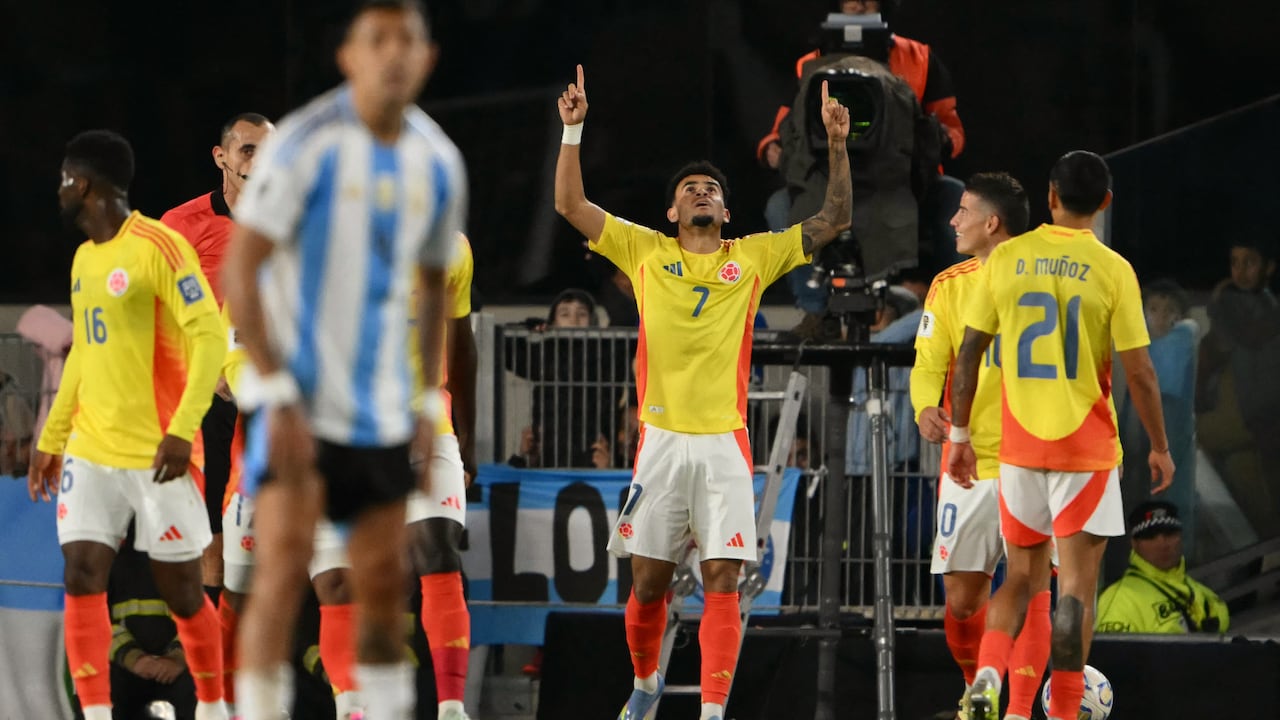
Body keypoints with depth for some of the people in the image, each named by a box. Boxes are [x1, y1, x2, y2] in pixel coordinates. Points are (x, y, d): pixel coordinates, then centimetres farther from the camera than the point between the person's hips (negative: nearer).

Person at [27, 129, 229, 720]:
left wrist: (182, 430, -24)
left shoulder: (157, 246, -12)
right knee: (82, 580, -7)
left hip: (158, 453, -7)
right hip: (90, 450, 7)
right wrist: (50, 441, 22)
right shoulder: (84, 258, 13)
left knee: (181, 590, 3)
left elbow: (209, 336, -17)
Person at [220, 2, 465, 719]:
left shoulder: (438, 162, 6)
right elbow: (240, 268, -14)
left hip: (381, 411, 6)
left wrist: (430, 404, 13)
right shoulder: (306, 143, -13)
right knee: (283, 567, -17)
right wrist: (278, 396, -20)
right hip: (296, 401, -6)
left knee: (385, 583, 10)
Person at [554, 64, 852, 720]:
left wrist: (838, 147, 0)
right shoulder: (645, 251, 10)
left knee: (722, 581, -9)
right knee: (648, 580, 6)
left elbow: (834, 221, 10)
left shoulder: (754, 257, 10)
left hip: (725, 442, -1)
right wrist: (572, 131, -2)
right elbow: (569, 204, 7)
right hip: (661, 439, 1)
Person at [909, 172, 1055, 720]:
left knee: (1031, 591, -9)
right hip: (970, 463, 3)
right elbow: (929, 362, 0)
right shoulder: (950, 286, 6)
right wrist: (926, 406, -21)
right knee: (961, 598, 3)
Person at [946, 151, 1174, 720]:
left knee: (1022, 577, 16)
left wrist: (960, 434, 11)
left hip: (1019, 444, 3)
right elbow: (1139, 373, -8)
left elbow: (968, 354, 2)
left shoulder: (1005, 259, 0)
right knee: (1077, 584, 1)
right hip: (1085, 446, -3)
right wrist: (1160, 448, 4)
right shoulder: (1112, 271, -8)